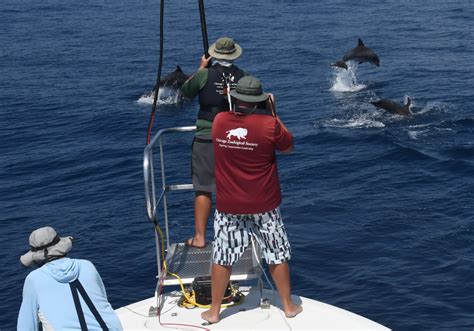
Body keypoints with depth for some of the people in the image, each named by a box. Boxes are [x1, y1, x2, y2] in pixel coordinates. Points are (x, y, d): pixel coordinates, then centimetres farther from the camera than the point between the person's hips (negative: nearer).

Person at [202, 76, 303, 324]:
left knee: (222, 258, 12)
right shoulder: (270, 124, -16)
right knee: (278, 256, 15)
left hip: (228, 207, 2)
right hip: (263, 207, -1)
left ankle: (214, 311, 21)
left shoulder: (219, 121, -7)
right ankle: (288, 306, 27)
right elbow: (288, 147, 3)